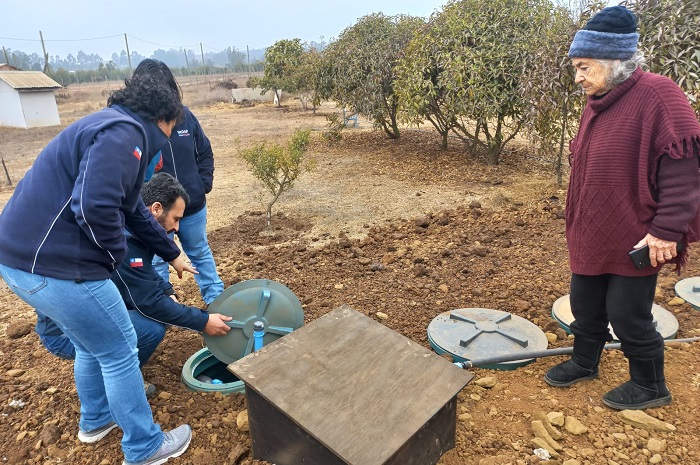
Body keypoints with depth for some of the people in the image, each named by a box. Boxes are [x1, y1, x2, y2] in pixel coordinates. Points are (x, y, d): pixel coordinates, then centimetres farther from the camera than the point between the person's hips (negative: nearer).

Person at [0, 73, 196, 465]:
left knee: (92, 343, 26)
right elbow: (94, 207, -29)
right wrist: (116, 253, -10)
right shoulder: (124, 133, -15)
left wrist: (173, 254, 33)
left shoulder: (113, 130, 19)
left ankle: (96, 420, 47)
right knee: (119, 352, 6)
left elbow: (135, 211, 26)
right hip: (54, 264, -10)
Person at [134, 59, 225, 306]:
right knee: (156, 262, 13)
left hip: (193, 206, 4)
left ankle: (216, 299, 36)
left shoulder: (185, 115, -4)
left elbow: (205, 153, 6)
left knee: (200, 253, 21)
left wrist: (204, 184, -3)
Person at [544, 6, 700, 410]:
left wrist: (666, 229, -23)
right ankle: (584, 363, 39)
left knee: (628, 315, 5)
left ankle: (651, 386, 28)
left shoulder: (656, 95, -16)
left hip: (634, 239, -7)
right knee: (585, 305, 17)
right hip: (592, 236, 8)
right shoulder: (597, 103, 8)